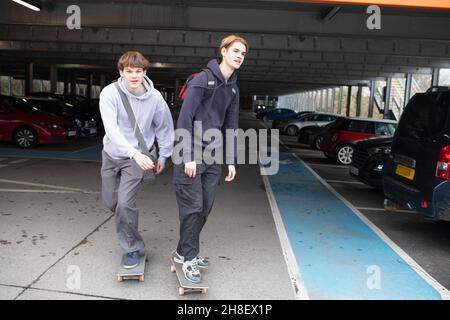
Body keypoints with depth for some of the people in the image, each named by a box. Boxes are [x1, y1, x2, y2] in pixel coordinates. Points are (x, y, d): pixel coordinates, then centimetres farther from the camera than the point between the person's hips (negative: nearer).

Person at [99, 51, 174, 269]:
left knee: (125, 202, -14)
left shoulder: (154, 97, -15)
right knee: (110, 200, 13)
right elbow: (111, 129, -28)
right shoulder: (110, 93, -18)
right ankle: (127, 222, 46)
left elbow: (165, 126, 1)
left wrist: (163, 156, 5)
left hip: (137, 156, -2)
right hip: (111, 154, 2)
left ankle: (132, 248, 6)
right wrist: (134, 153, -40)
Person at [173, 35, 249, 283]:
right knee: (192, 207, -3)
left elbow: (231, 126, 15)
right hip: (192, 154, -7)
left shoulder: (233, 89, 13)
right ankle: (189, 258, 11)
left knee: (205, 208, 9)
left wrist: (231, 161, 10)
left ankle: (184, 251, 24)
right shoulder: (202, 79, -9)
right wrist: (188, 157, -18)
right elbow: (185, 118, -14)